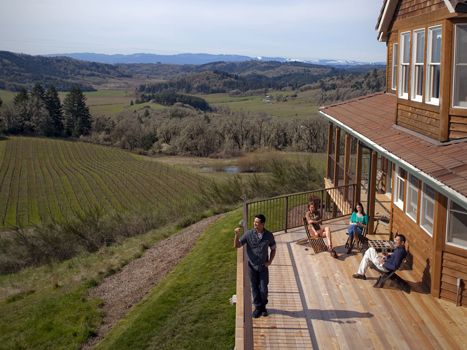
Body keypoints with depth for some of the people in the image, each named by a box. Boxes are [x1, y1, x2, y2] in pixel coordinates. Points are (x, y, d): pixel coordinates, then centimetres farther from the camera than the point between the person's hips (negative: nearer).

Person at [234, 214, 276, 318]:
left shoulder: (269, 235, -7)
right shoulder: (248, 234, -11)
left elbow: (273, 249, 8)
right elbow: (237, 245, -8)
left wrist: (270, 261, -3)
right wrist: (237, 235, -25)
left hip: (263, 266, 0)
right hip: (252, 265, 0)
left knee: (263, 289, 4)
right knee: (255, 288, 10)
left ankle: (263, 306, 29)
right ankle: (258, 307, 28)